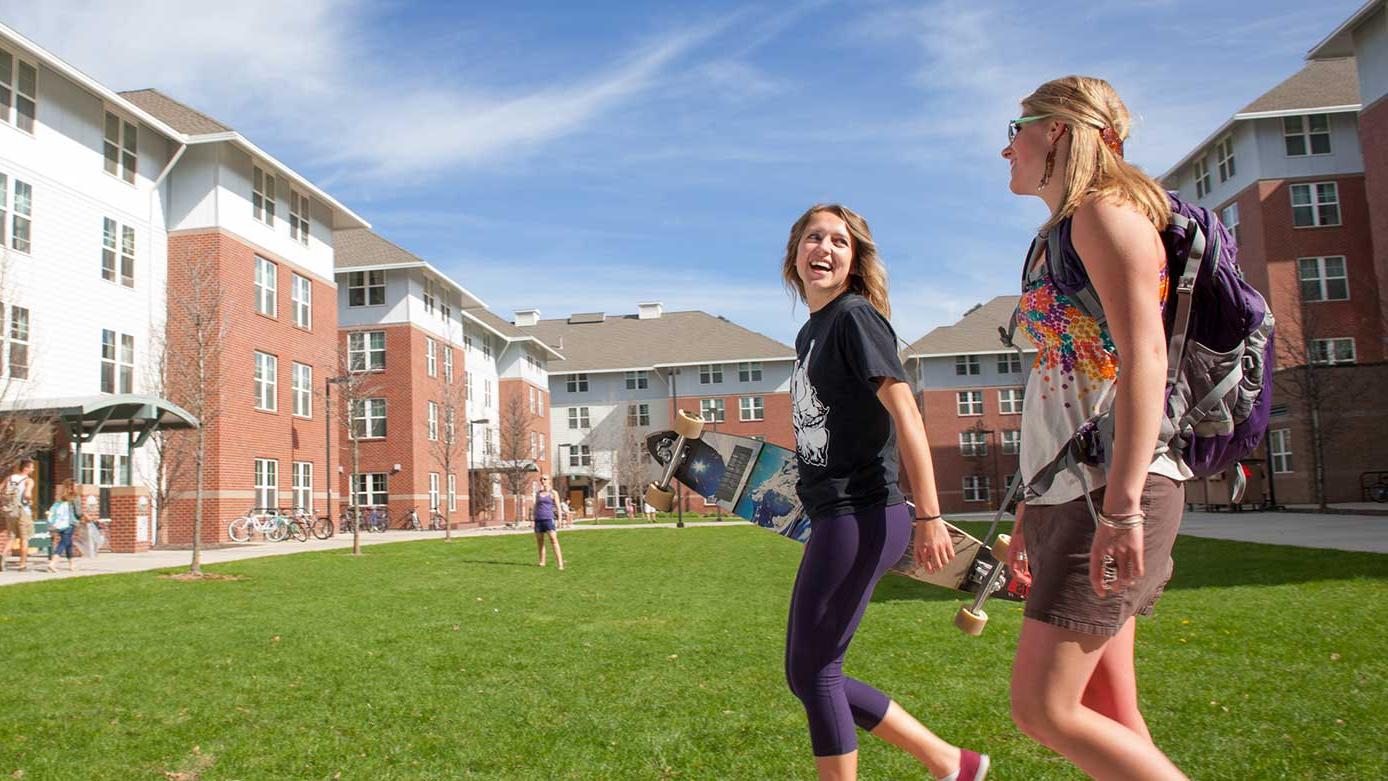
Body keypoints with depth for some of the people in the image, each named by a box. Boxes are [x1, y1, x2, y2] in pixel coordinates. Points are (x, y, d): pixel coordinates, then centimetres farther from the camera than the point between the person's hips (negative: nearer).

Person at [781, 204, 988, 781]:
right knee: (813, 674, 13)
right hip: (836, 517, 9)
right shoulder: (811, 331, 17)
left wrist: (928, 516, -21)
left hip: (859, 517, -9)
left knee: (811, 672, -1)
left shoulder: (854, 316, -9)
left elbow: (905, 413, -17)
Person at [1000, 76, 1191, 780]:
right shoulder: (1061, 234, 22)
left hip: (1108, 491, -9)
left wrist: (1122, 506, -26)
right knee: (1107, 714, 9)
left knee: (1041, 708, -10)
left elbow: (1144, 357, -18)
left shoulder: (1105, 211, -5)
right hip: (1067, 492, 9)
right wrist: (1032, 511, 22)